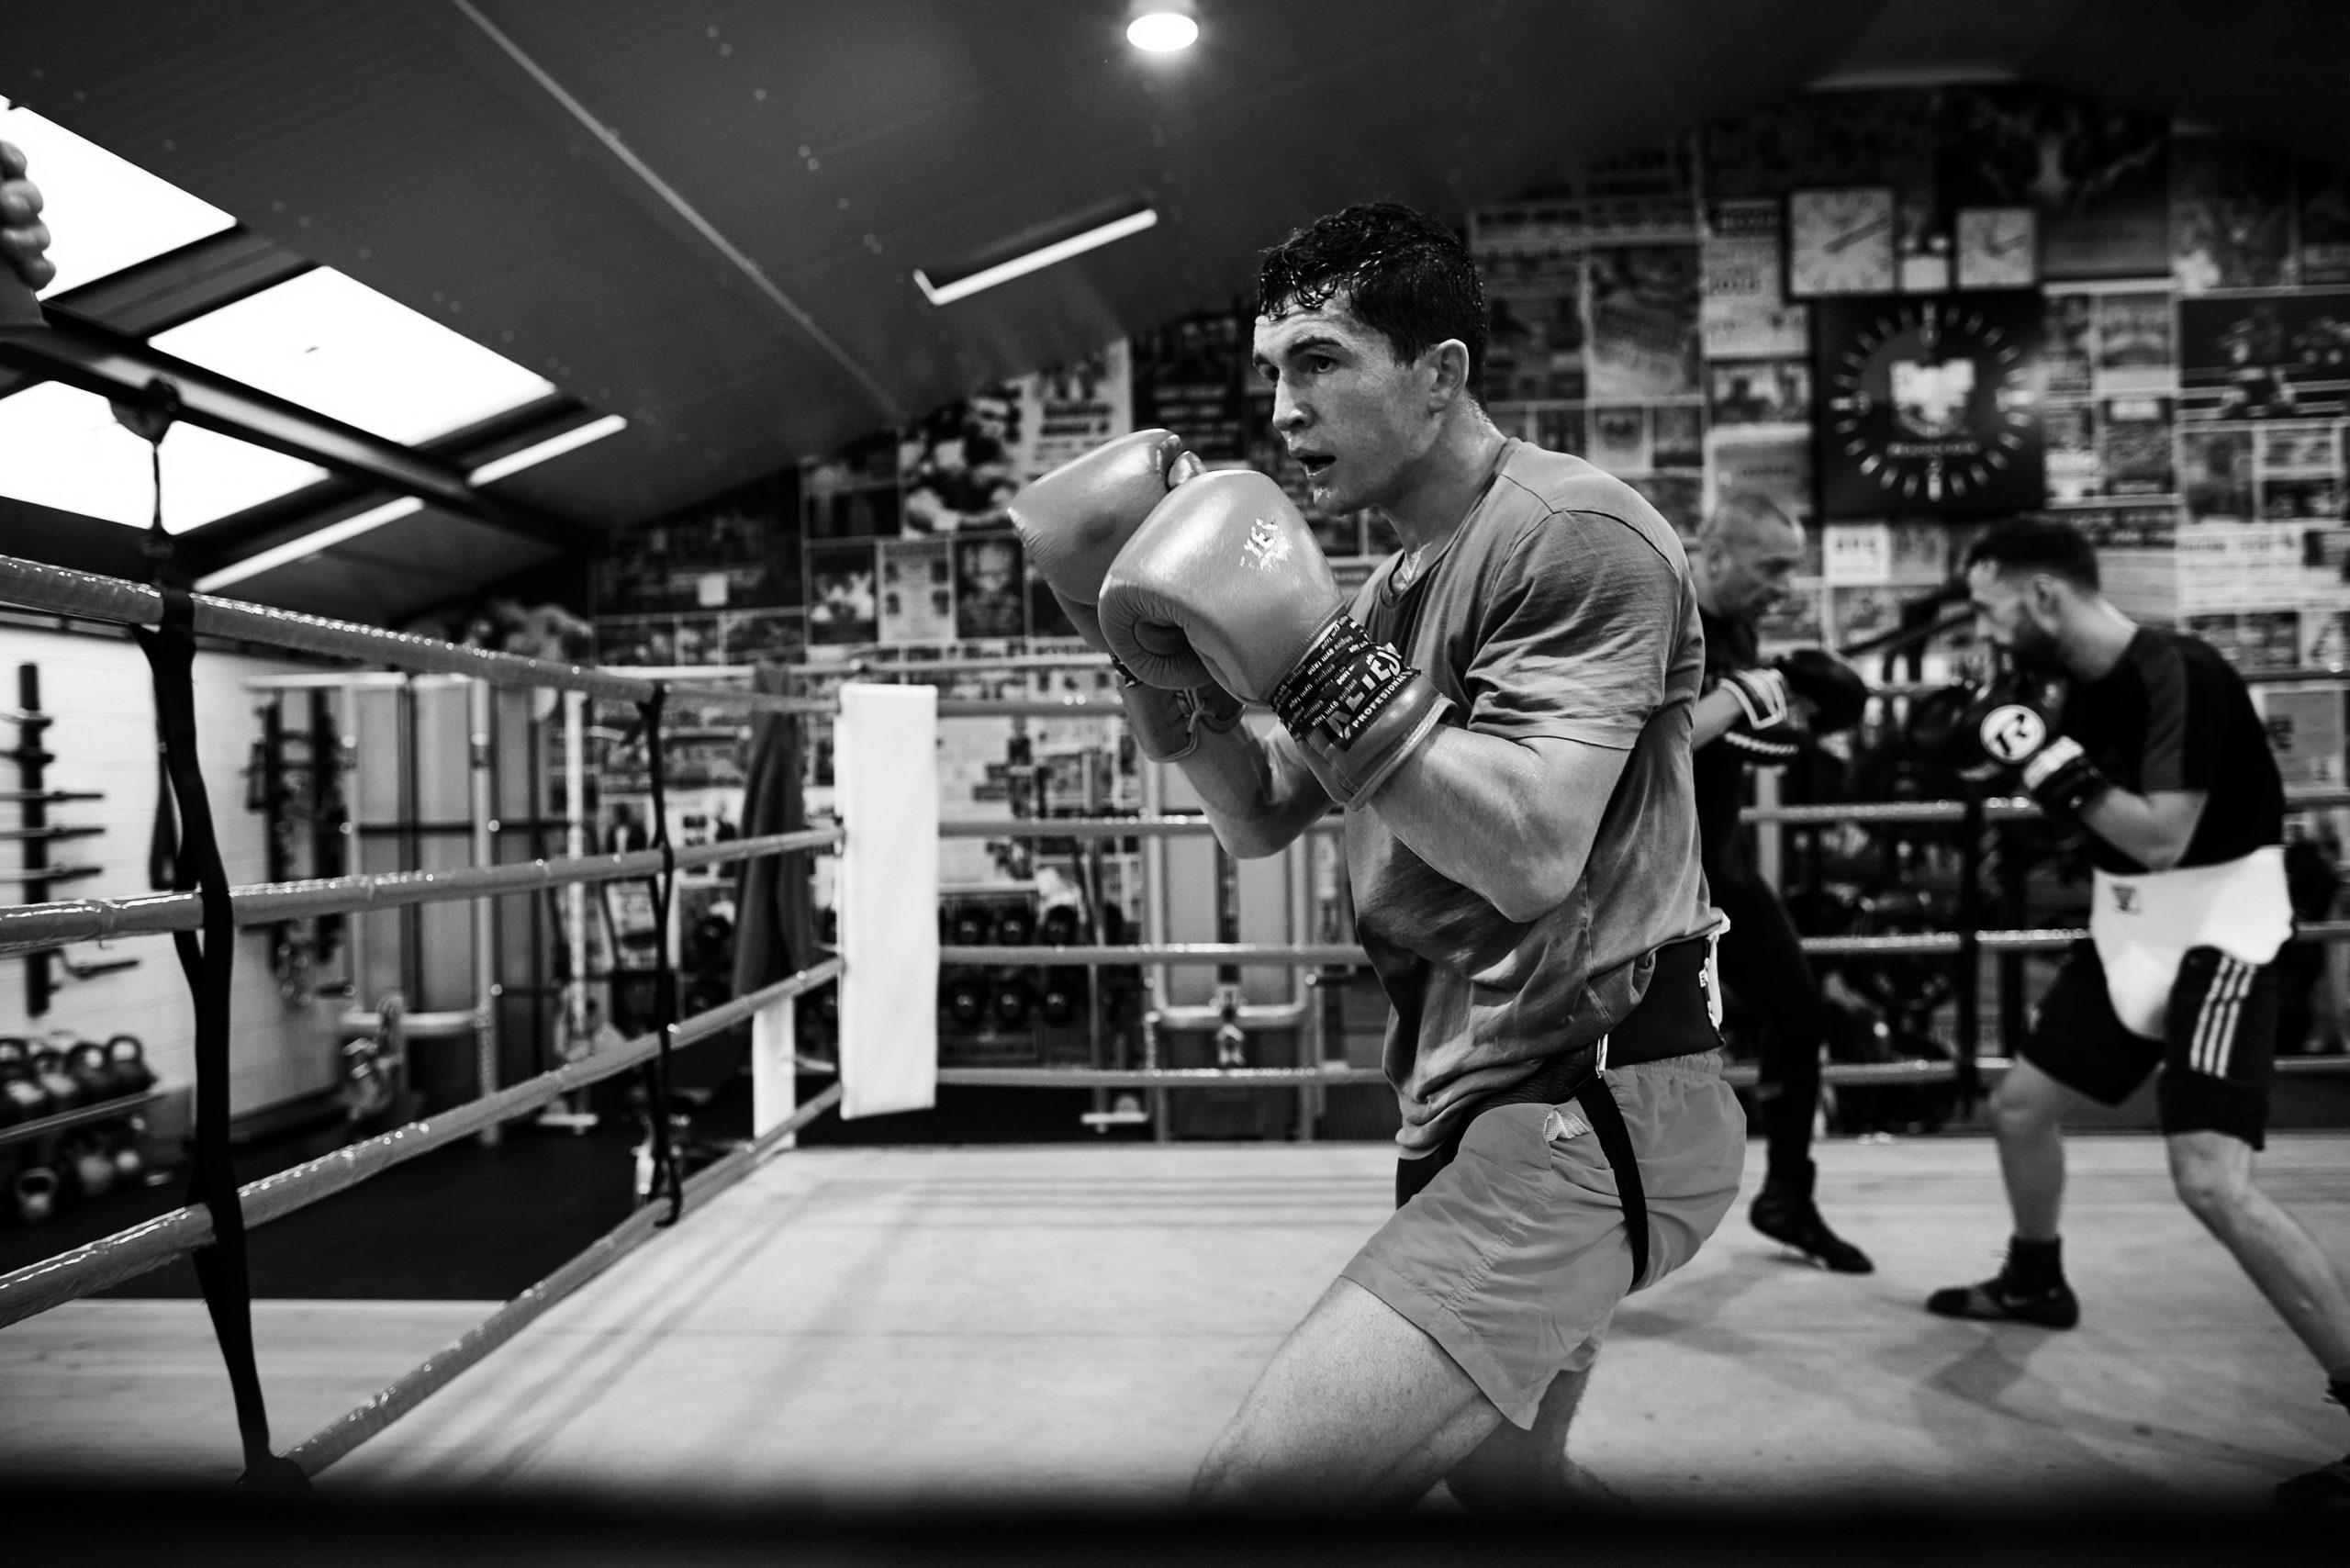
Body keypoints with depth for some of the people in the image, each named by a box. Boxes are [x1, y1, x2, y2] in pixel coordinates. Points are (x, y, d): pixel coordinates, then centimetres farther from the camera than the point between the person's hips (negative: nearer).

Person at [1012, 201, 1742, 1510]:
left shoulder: (1575, 534, -14)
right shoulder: (1400, 586, 14)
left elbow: (1531, 857, -24)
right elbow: (1262, 820, 13)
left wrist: (1312, 659, -27)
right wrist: (1166, 660, -1)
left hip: (1585, 1112, -10)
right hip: (1493, 1108, 10)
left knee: (1265, 1481, -17)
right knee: (1505, 1471, 24)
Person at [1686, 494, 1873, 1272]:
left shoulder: (1734, 625, 6)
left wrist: (1793, 705, -1)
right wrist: (1737, 695, -26)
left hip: (1717, 860, 9)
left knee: (1800, 1014, 15)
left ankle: (1785, 1199, 34)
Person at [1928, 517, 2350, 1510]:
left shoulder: (2177, 676, -23)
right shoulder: (2070, 677, 2)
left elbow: (2160, 837, -28)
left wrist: (2049, 756, -26)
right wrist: (2011, 750, -1)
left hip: (2217, 937, -9)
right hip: (2128, 932, 9)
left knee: (2212, 1181, -21)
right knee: (2019, 1109, 18)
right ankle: (2036, 1283, 43)